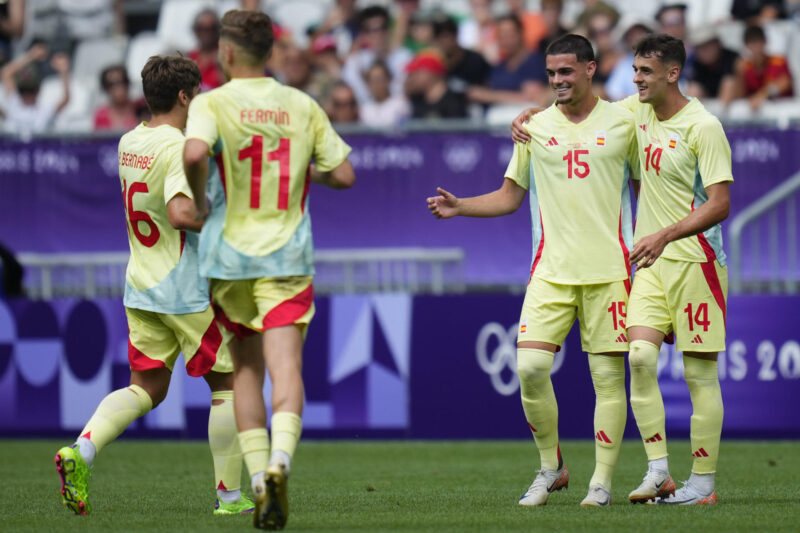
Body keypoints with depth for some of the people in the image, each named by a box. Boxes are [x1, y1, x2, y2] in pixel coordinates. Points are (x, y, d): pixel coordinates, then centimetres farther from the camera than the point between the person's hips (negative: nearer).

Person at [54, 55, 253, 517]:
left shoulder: (129, 143, 8)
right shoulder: (179, 148, -18)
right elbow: (181, 214, -31)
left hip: (141, 288, 7)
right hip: (189, 290, -7)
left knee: (147, 387, 12)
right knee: (226, 383, 6)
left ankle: (82, 449, -10)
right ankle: (229, 493, 10)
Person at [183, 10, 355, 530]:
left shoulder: (212, 103, -5)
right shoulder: (303, 107, 5)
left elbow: (194, 153, -25)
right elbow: (344, 175, 6)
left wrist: (197, 200, -8)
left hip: (229, 257, 0)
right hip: (288, 257, 1)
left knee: (247, 372, 12)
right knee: (285, 366, -10)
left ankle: (258, 480, 7)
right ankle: (280, 462, -34)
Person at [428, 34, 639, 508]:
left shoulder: (621, 122, 4)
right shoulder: (535, 127, 9)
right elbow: (510, 196, 14)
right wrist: (459, 207, -1)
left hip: (608, 268, -2)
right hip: (552, 268, 2)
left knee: (608, 374, -3)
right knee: (530, 366, -11)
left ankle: (603, 482, 4)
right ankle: (551, 468, 7)